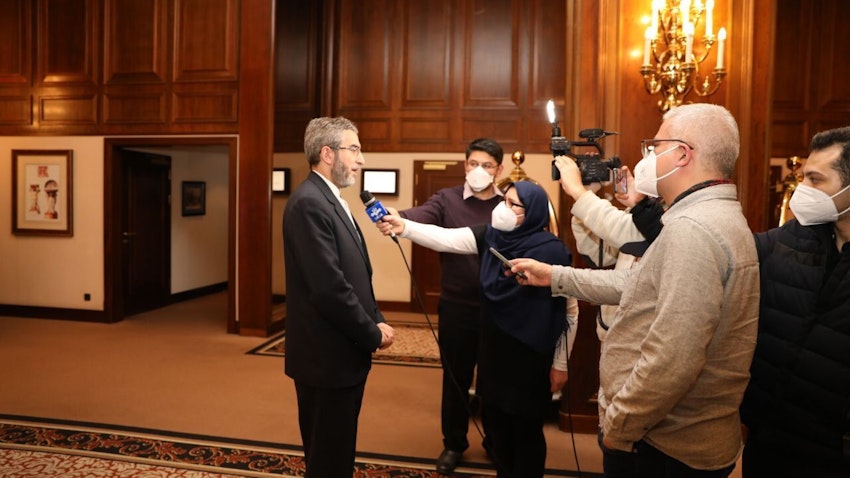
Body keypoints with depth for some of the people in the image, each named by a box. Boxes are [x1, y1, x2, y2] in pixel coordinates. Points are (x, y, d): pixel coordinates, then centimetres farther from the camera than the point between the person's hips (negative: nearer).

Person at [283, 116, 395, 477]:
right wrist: (373, 334, -13)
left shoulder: (330, 200, 13)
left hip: (344, 352, 10)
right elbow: (329, 287, -25)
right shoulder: (309, 203, -19)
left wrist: (376, 320, 3)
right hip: (327, 356, -9)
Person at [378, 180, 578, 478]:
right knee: (496, 423, 19)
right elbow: (445, 239, -11)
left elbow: (569, 310, -12)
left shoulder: (551, 250, -18)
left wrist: (560, 364, -8)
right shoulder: (490, 236, -3)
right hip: (493, 349, 6)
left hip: (530, 356, -5)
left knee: (526, 430, 11)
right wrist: (404, 227, -26)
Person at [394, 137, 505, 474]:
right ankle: (454, 443, 34)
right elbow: (422, 216, -23)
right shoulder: (446, 199, -3)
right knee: (455, 378, 13)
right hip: (457, 307, -1)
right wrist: (398, 218, -46)